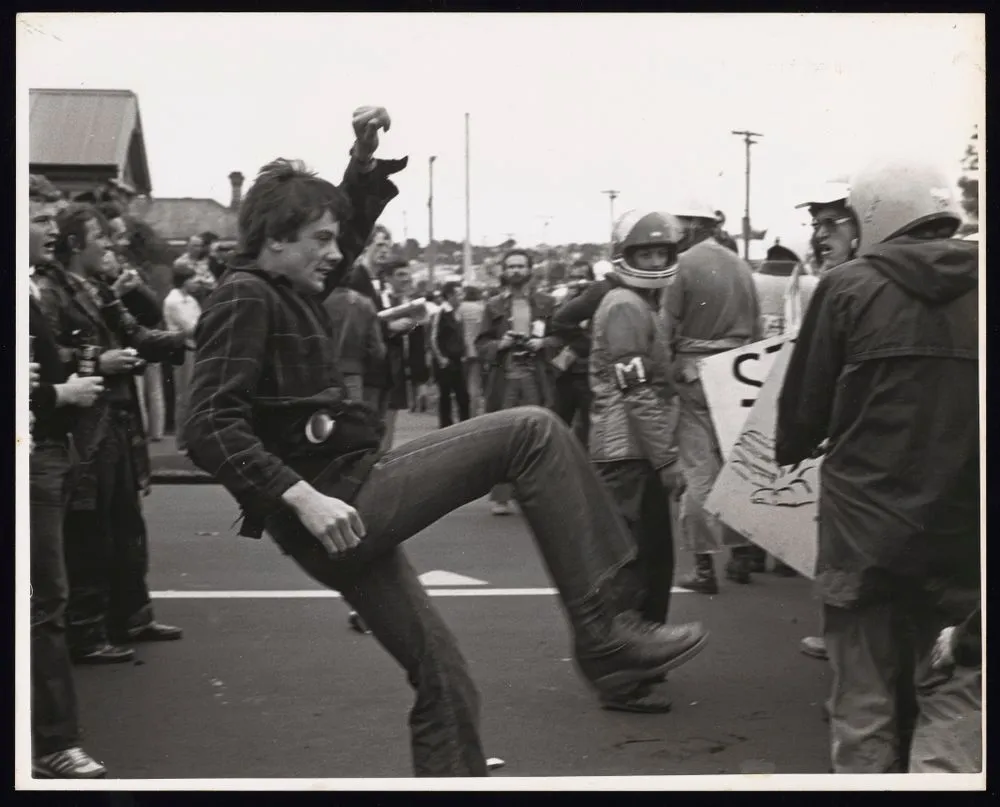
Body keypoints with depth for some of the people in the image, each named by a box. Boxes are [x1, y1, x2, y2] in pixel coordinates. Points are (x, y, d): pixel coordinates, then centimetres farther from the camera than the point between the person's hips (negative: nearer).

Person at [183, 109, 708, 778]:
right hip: (338, 501, -10)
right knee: (532, 433, -12)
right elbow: (211, 429, -22)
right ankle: (605, 628, -14)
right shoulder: (246, 299, -11)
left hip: (348, 507, 10)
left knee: (445, 685, 14)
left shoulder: (285, 291, 17)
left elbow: (348, 225, 35)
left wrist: (366, 160, 19)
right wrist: (303, 496, -30)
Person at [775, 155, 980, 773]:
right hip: (964, 535, 1)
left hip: (864, 528, -1)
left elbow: (804, 405, 0)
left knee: (865, 703, 10)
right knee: (955, 699, 8)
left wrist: (793, 449, 21)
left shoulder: (850, 286, -5)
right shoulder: (976, 287, 2)